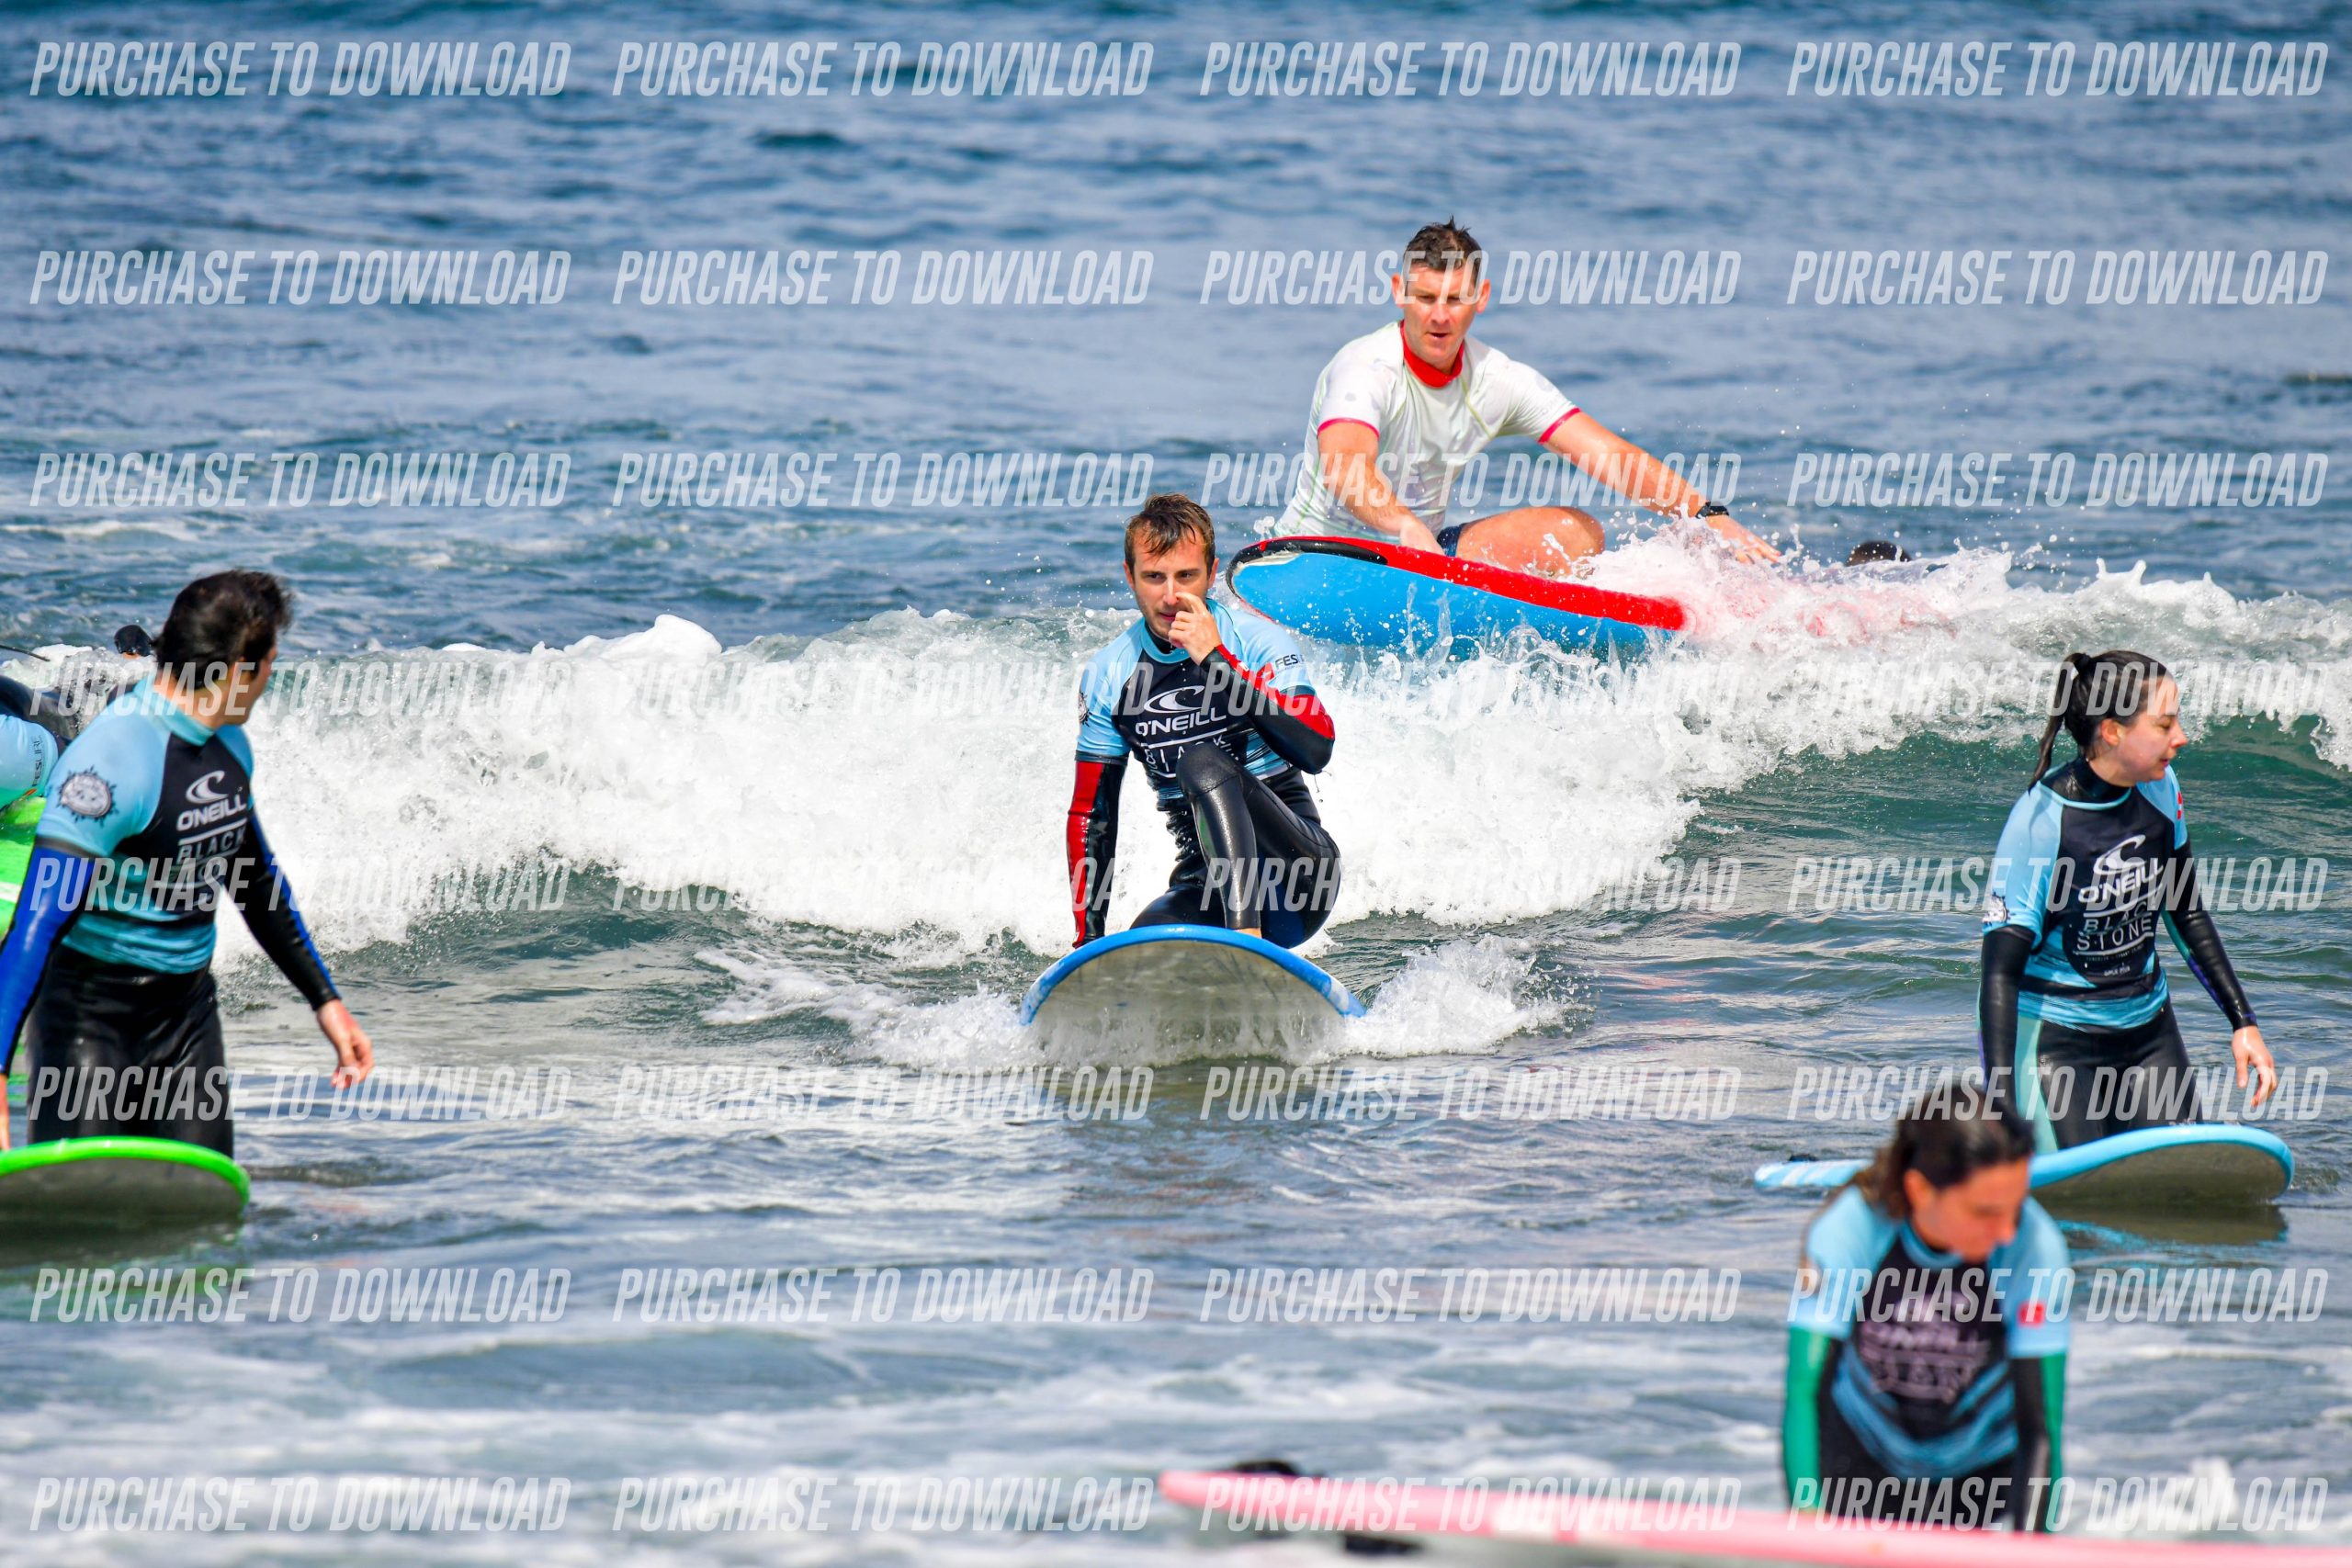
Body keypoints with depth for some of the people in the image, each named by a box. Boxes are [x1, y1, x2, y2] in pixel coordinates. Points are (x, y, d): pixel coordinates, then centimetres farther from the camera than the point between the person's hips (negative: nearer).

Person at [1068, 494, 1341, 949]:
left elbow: (1316, 751, -23)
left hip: (1302, 874, -3)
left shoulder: (1260, 643, -7)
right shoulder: (1108, 676, 5)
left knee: (1203, 763, -31)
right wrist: (1088, 938, 3)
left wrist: (1218, 660, -26)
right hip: (1206, 889, 3)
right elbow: (1090, 816, 11)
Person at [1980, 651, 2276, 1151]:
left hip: (2146, 1028, 6)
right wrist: (2001, 1108, -28)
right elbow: (2001, 969, -21)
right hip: (2051, 1036, -6)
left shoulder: (2159, 788, -4)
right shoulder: (2041, 818, -22)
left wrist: (2242, 1022, 12)